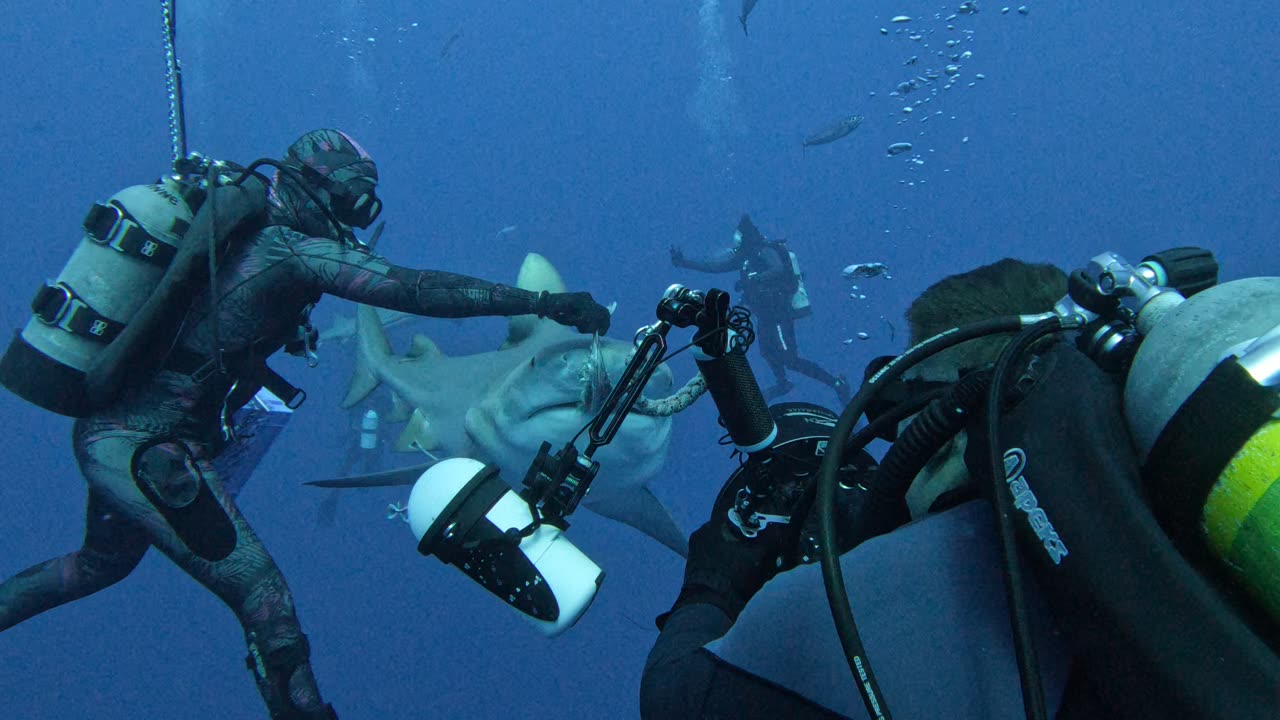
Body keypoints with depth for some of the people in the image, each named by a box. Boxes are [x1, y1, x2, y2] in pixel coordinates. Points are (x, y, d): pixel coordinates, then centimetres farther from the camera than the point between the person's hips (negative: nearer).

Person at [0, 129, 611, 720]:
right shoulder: (297, 248, -13)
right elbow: (416, 290, -20)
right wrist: (544, 303, -19)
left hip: (99, 431, 9)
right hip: (150, 448, -9)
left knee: (104, 561, 35)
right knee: (262, 598, -7)